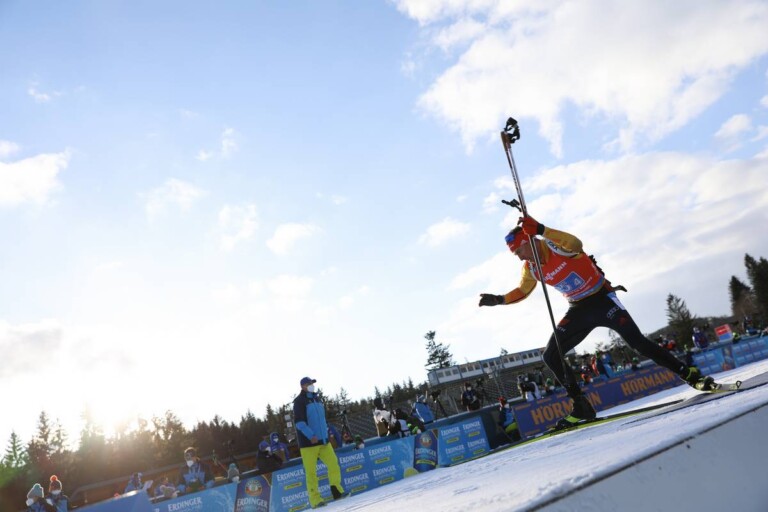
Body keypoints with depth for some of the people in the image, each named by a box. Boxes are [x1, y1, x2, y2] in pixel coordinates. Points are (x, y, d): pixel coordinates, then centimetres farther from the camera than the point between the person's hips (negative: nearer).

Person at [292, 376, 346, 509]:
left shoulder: (316, 399, 16)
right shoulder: (299, 401, -7)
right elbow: (299, 421, -17)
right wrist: (310, 435, -25)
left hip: (323, 440, 7)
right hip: (308, 442, -7)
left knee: (333, 464, 1)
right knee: (311, 471, -4)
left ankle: (337, 491, 12)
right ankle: (315, 499, 3)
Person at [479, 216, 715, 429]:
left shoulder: (555, 244, -21)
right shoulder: (530, 268, -1)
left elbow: (576, 244, -44)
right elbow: (522, 291, 15)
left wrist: (540, 229, -52)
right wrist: (498, 299, 0)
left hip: (602, 299, -6)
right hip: (578, 310, 6)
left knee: (638, 342, -12)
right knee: (550, 356, -5)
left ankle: (692, 375, 6)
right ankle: (581, 406, 2)